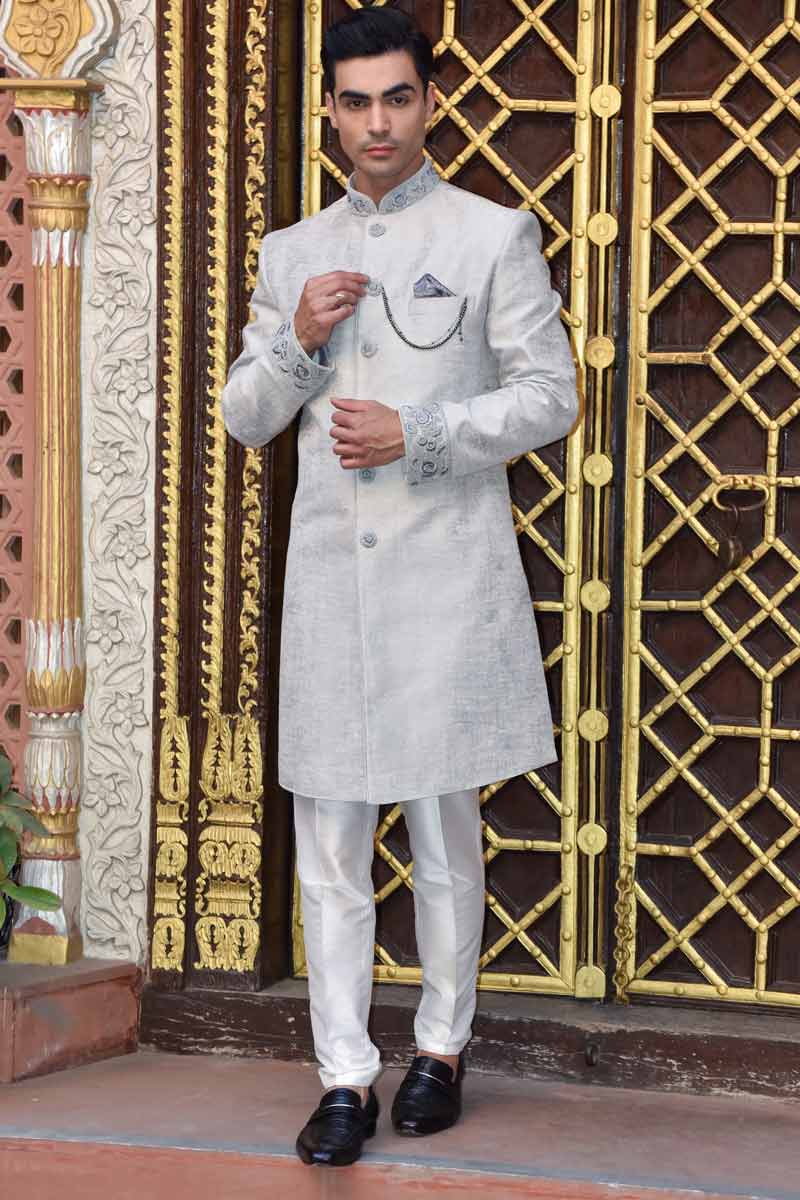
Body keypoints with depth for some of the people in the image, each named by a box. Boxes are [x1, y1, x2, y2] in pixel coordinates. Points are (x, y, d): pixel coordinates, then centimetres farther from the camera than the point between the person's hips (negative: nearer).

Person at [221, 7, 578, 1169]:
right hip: (330, 575, 3)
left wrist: (416, 437, -13)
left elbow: (551, 395, -1)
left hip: (447, 575, -3)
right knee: (330, 842, 1)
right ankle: (346, 1077, 5)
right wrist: (296, 341, -6)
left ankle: (441, 1048, 19)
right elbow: (243, 417, 14)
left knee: (445, 830, 5)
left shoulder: (495, 235, 2)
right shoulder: (292, 253, 13)